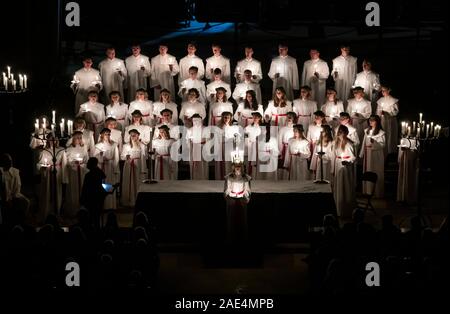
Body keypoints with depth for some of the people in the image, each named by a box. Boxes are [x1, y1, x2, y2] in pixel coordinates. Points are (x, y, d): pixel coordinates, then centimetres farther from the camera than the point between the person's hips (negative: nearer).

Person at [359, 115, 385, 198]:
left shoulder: (381, 132, -8)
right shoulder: (367, 131, 10)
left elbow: (383, 144, -13)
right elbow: (364, 143, 12)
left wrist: (374, 143, -29)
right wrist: (362, 153, 11)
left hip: (376, 155, -6)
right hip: (367, 154, 6)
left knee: (376, 173, -1)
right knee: (367, 172, 8)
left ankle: (377, 192, 5)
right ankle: (368, 191, 17)